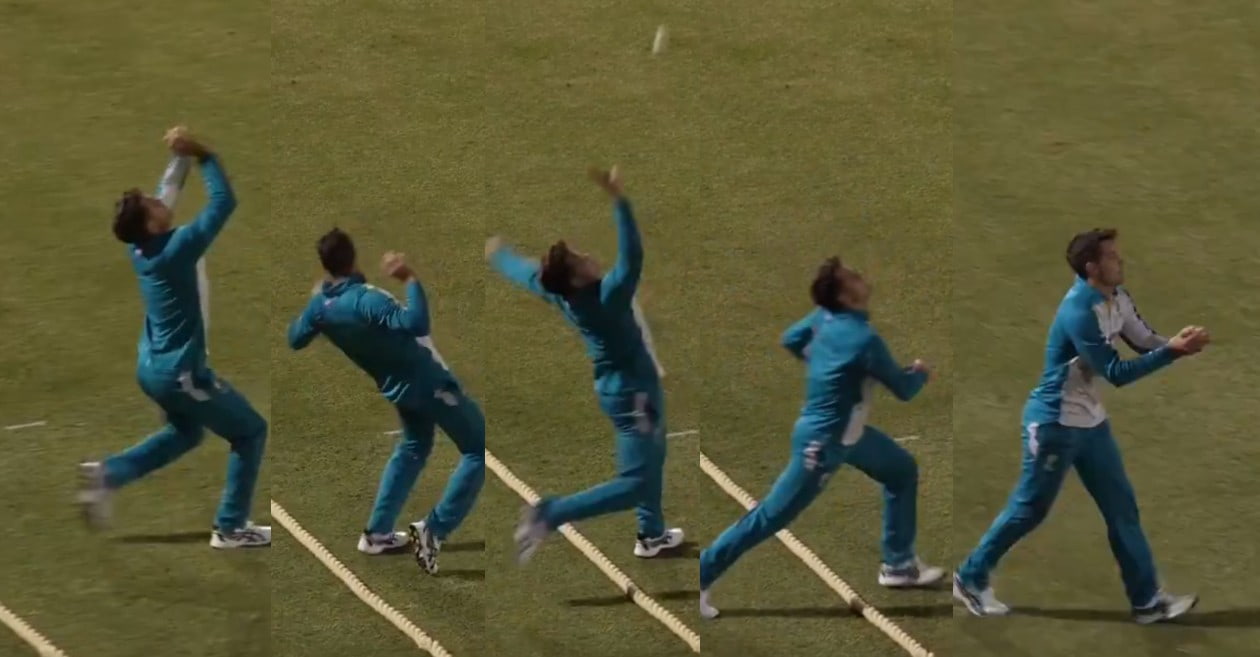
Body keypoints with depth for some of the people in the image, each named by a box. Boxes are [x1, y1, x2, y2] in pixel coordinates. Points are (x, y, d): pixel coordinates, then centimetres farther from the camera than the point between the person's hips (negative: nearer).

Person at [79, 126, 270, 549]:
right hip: (180, 372, -9)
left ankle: (108, 474, 16)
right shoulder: (175, 249, -24)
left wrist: (180, 160, 13)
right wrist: (201, 155, -19)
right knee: (250, 432, 8)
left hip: (152, 367, 9)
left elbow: (162, 201, 15)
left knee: (186, 432, 31)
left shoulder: (140, 247, -3)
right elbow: (223, 202, -24)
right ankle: (231, 528, 10)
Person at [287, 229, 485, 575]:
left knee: (413, 447, 32)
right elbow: (416, 324, -47)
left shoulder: (321, 305, -7)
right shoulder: (365, 300, -32)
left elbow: (296, 339, 14)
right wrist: (410, 279, -39)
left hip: (398, 387, 8)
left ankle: (377, 533, 32)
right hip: (427, 382, -8)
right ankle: (433, 532, -8)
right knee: (478, 450, -1)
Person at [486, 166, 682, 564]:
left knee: (652, 461, 26)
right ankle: (548, 516, -13)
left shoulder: (559, 295, -9)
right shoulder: (605, 298, -31)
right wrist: (619, 201, -55)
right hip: (631, 393, -9)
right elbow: (631, 260, -46)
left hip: (621, 387, 9)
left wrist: (497, 255, 31)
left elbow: (527, 274, 10)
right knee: (635, 483, -9)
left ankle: (652, 536, 38)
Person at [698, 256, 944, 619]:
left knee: (903, 470, 19)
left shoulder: (825, 317, -6)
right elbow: (904, 389, -16)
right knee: (772, 516, -3)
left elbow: (791, 340, 10)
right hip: (822, 440, -10)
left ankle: (898, 565, 28)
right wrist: (920, 372, 6)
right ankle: (699, 580, 2)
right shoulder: (864, 339, -29)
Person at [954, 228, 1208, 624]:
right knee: (1029, 510, 3)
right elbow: (1116, 373, -27)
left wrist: (1180, 342, -20)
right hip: (1054, 424, -9)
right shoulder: (1079, 312, -28)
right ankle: (971, 579, 20)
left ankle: (1147, 601, 13)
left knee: (1122, 507, 8)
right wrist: (1173, 351, -29)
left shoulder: (1117, 298, 0)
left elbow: (1145, 342, 2)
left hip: (1091, 422, 9)